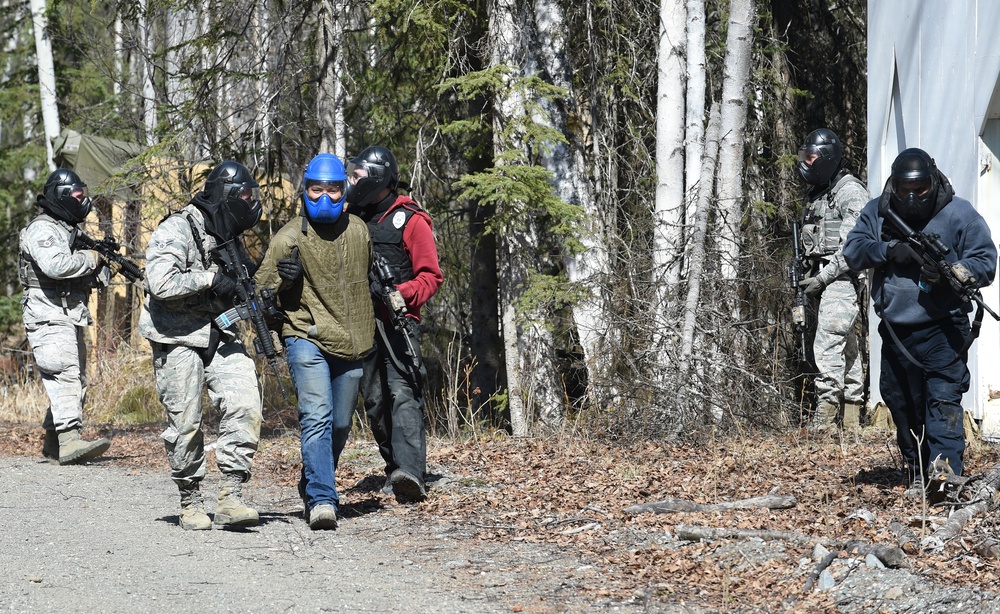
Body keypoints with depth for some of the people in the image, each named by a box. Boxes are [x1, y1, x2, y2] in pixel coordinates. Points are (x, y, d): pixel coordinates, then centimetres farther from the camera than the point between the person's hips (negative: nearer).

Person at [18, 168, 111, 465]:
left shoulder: (68, 230, 20)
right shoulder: (42, 229, -11)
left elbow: (81, 275, 25)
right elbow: (55, 265, -28)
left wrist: (99, 271, 3)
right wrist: (90, 258, -15)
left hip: (72, 318, 10)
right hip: (49, 318, -10)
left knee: (75, 380, 10)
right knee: (65, 375, -21)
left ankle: (52, 445, 17)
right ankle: (69, 440, -31)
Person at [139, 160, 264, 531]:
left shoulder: (230, 237, 12)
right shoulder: (176, 232, -13)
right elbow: (161, 283, -26)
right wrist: (210, 278, -19)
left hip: (221, 336, 6)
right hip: (178, 340, -6)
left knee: (245, 405, -12)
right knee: (185, 424, -1)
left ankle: (231, 497, -10)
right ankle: (190, 503, 13)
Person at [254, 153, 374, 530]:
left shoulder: (358, 231, 8)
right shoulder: (290, 238, -5)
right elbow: (261, 293, 0)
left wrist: (370, 327, 23)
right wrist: (284, 280, -20)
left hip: (351, 345, 5)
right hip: (308, 340, -5)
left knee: (340, 425, 13)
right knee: (317, 418, -20)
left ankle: (312, 487, 36)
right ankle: (322, 501, -23)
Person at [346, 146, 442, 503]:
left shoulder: (410, 220, -2)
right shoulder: (352, 218, 17)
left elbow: (431, 277, -3)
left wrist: (399, 294, -20)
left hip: (397, 322, -7)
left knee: (403, 394, -19)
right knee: (374, 400, 7)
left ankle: (410, 472, -33)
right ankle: (395, 468, 17)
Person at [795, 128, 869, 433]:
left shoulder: (850, 191, -10)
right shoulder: (815, 193, 19)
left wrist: (823, 277, -19)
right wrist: (807, 277, 16)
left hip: (842, 279, -9)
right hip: (823, 280, 9)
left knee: (828, 344, -18)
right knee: (846, 348, 11)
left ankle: (825, 415, -22)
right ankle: (851, 418, 13)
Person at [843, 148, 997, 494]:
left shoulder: (959, 214, -4)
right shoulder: (877, 213, 7)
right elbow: (853, 251, -1)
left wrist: (949, 271, -24)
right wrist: (888, 249, -18)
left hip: (942, 331, -5)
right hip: (896, 332, 5)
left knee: (943, 400, -16)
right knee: (901, 403, 11)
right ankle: (917, 473, 23)